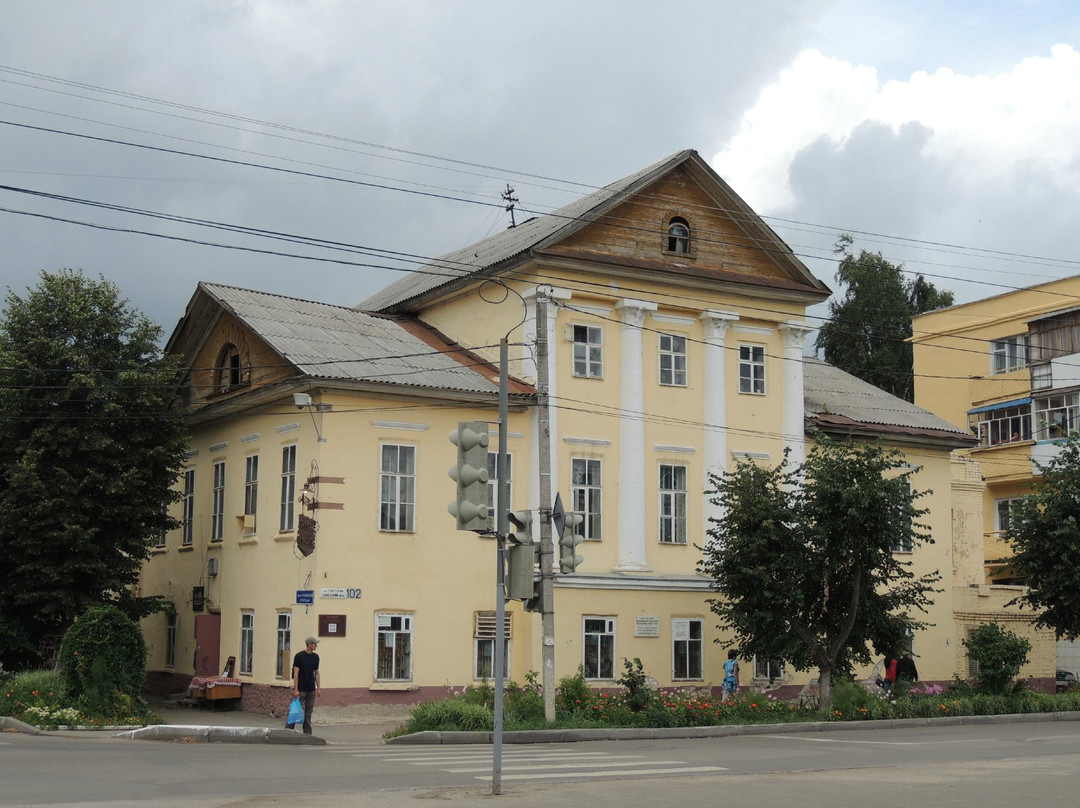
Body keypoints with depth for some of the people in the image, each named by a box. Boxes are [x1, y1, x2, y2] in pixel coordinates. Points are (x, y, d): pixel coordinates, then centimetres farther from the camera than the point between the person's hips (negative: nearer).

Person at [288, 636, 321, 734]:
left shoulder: (315, 657, 8)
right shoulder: (299, 656, -10)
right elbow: (296, 673, -11)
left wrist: (319, 688, 7)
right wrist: (296, 689, -15)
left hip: (311, 690, 6)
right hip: (301, 689, -6)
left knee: (308, 712, 7)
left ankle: (307, 733, 10)